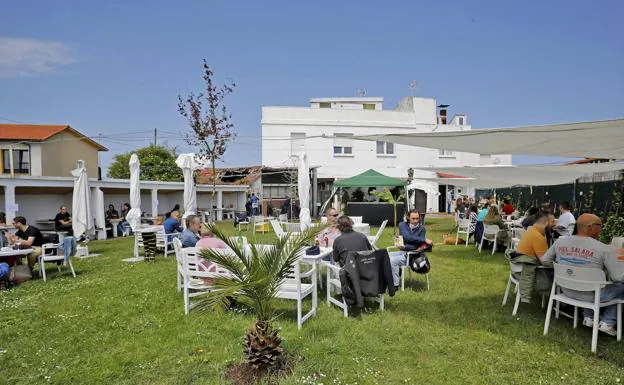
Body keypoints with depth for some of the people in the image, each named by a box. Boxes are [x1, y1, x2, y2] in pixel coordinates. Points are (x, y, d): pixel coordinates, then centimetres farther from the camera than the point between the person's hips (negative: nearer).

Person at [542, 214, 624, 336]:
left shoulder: (560, 241, -7)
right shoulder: (605, 249, -21)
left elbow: (544, 261, 4)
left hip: (567, 291, 6)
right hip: (592, 296, -5)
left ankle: (589, 317, 30)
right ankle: (607, 322, 20)